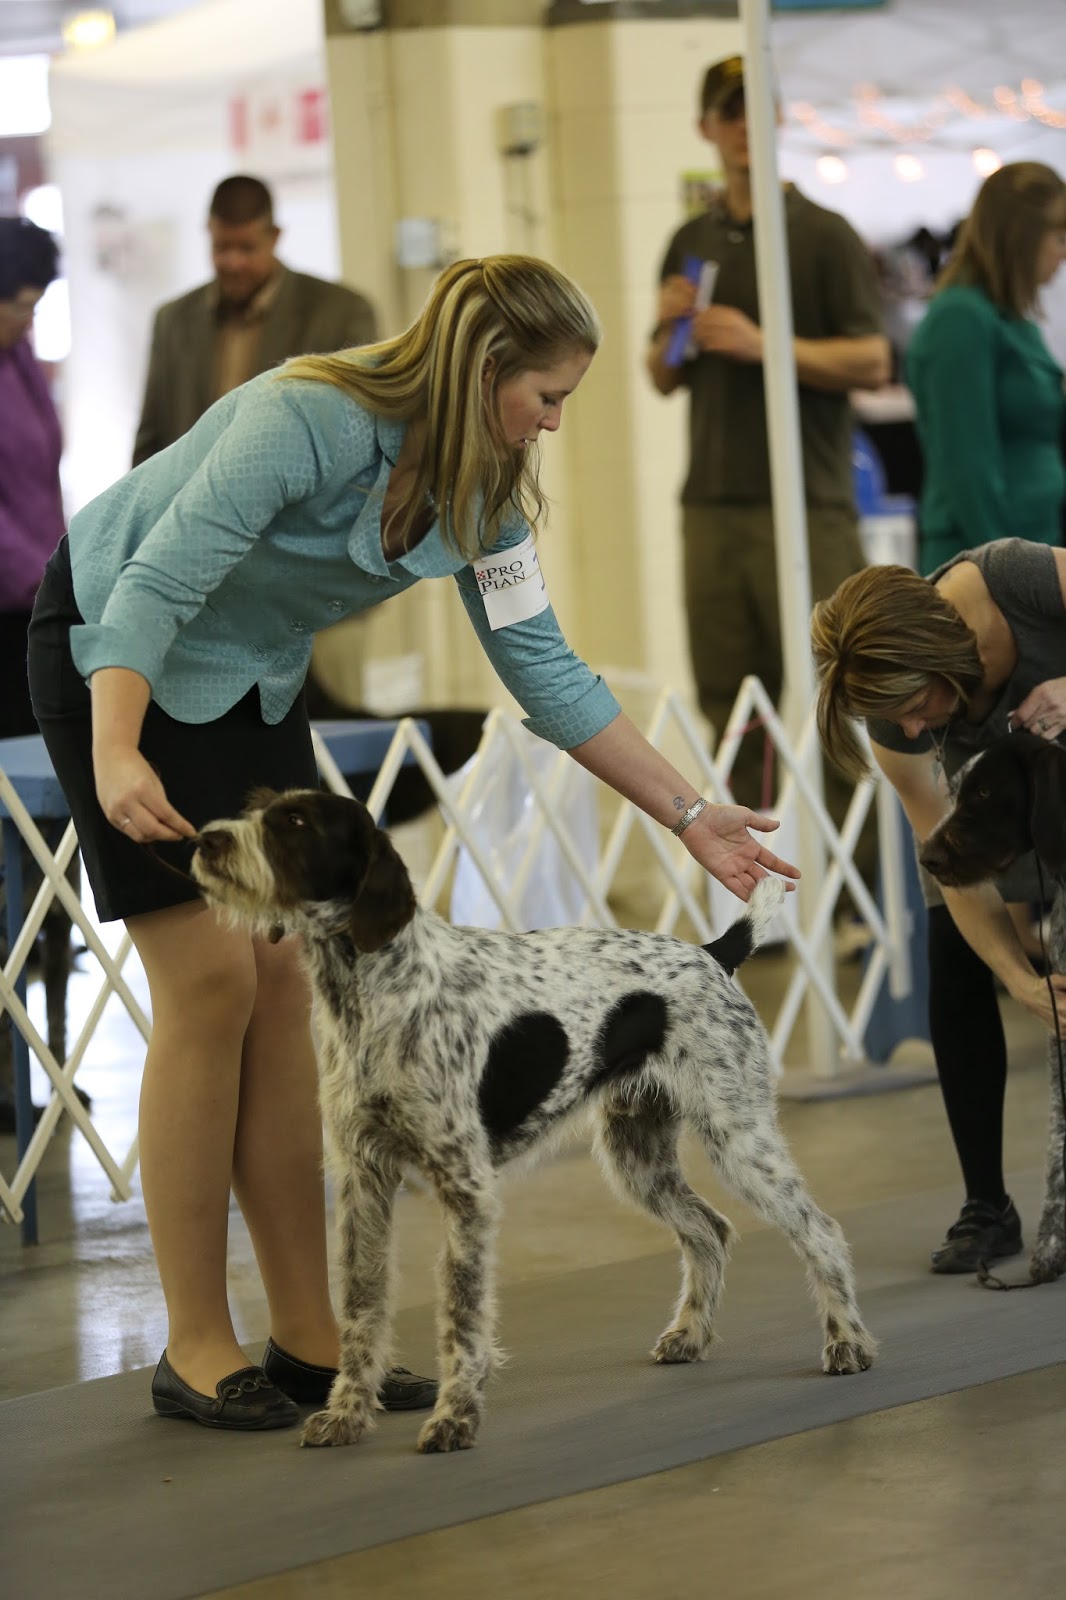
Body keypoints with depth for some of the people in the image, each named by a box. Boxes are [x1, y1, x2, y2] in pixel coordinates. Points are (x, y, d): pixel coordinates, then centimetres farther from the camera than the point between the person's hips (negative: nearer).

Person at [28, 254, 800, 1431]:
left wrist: (689, 816, -2)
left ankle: (309, 1334, 5)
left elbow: (543, 670, 0)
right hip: (116, 652, -8)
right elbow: (156, 584, -33)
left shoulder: (481, 489, -6)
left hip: (252, 681, 8)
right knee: (210, 981, -13)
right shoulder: (310, 420, -30)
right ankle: (195, 1350, -6)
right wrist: (115, 757, -46)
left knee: (286, 985, 1)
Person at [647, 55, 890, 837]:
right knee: (732, 714, 3)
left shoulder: (825, 236, 0)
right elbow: (665, 379, 21)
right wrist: (670, 332, -1)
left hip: (805, 501, -5)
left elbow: (871, 361, -6)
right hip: (713, 503, 5)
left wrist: (763, 345, -15)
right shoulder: (691, 244, 16)